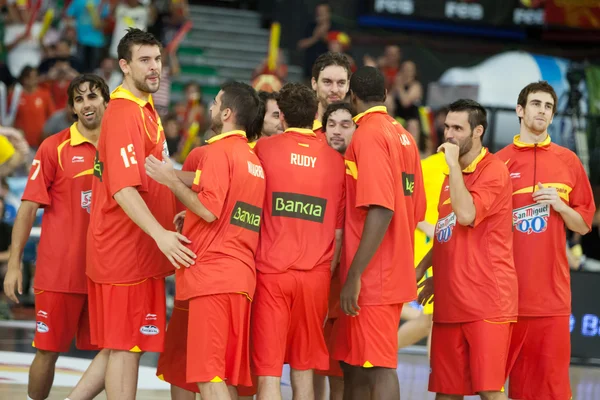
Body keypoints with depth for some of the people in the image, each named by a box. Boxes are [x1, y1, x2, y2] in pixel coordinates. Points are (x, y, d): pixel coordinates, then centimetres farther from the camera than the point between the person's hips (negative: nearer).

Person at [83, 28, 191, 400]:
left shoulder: (145, 110, 14)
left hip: (140, 250, 10)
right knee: (126, 346, -5)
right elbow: (123, 189, -26)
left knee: (118, 346, 14)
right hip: (127, 253, -10)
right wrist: (160, 234, -34)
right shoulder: (124, 115, -17)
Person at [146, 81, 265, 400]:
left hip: (213, 273, -9)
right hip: (242, 275, 9)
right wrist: (189, 217, 24)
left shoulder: (218, 150, -7)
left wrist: (171, 180, -6)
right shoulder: (254, 159, 19)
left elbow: (209, 210, -17)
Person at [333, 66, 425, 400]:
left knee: (378, 367, -8)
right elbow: (417, 211, 15)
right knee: (354, 367, 13)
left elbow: (380, 210, -21)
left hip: (371, 278, -9)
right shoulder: (404, 137, 13)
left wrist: (354, 275, -21)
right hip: (396, 273, 9)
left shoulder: (368, 135, -12)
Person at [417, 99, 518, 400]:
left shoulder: (493, 170, -9)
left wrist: (454, 164, -17)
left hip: (486, 301, -8)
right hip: (449, 301, 8)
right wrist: (424, 269, 18)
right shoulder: (453, 173, 18)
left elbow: (466, 215, -23)